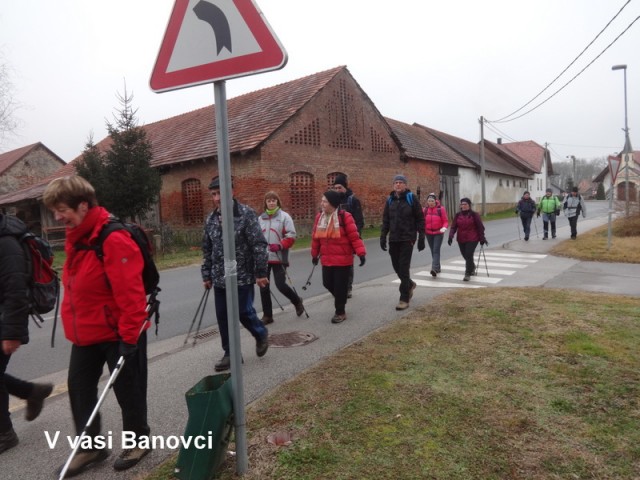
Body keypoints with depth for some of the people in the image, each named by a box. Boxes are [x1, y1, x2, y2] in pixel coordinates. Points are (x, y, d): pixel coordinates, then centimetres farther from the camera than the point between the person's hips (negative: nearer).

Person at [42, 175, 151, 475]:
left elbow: (131, 293, -26)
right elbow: (75, 287, 16)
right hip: (86, 333, 9)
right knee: (78, 385, 15)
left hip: (119, 333, -8)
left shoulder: (114, 240, -24)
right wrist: (74, 327, 19)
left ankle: (138, 440, 31)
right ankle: (90, 446, 32)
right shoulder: (75, 239, 6)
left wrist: (129, 336, -24)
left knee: (127, 388, 8)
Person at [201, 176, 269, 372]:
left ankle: (261, 334, 31)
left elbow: (259, 245, -12)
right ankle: (230, 353, 23)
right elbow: (207, 250, 15)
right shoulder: (211, 219, 8)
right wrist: (207, 275, 13)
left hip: (243, 276, -5)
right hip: (220, 279, 6)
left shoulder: (246, 214, -10)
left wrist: (260, 272, -15)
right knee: (223, 317, 8)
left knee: (244, 312, 0)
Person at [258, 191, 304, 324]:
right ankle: (267, 315, 18)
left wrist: (280, 245, -22)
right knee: (263, 287, 5)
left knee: (281, 285, -6)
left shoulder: (284, 216, -3)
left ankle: (297, 301, 24)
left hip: (279, 257, -4)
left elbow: (291, 235, -8)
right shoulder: (260, 218, 10)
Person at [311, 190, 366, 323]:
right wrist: (315, 254, 18)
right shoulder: (319, 217, 4)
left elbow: (354, 236, -14)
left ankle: (340, 312, 19)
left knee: (340, 286, 2)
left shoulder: (344, 217, -14)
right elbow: (316, 237, 12)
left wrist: (361, 253, -19)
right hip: (327, 259, 6)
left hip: (343, 259, -5)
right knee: (327, 283, 12)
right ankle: (340, 299, 41)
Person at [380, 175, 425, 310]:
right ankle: (410, 284, 38)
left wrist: (421, 238, -7)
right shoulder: (390, 200, 10)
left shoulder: (411, 198, -3)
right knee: (397, 267, 10)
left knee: (404, 268, -7)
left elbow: (420, 219, -3)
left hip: (407, 239, -5)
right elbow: (385, 220, 12)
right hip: (393, 239, 5)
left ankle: (404, 299, 0)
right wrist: (383, 237, 4)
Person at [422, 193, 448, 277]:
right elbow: (423, 221, 7)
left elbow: (445, 221, -6)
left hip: (438, 233, -4)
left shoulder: (441, 209, -7)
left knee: (436, 250, -14)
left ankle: (434, 268, -23)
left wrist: (444, 227, -24)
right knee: (433, 251, 12)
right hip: (429, 233, 4)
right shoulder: (425, 210, 2)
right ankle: (437, 268, 25)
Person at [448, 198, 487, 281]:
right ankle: (472, 268, 42)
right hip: (461, 240, 4)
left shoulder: (474, 215, -3)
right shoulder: (458, 215, 6)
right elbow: (453, 226, 2)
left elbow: (480, 227, -1)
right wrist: (451, 236, -13)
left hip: (472, 240, -4)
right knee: (465, 256, 13)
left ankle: (468, 274, -4)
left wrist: (482, 238, -2)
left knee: (469, 256, -12)